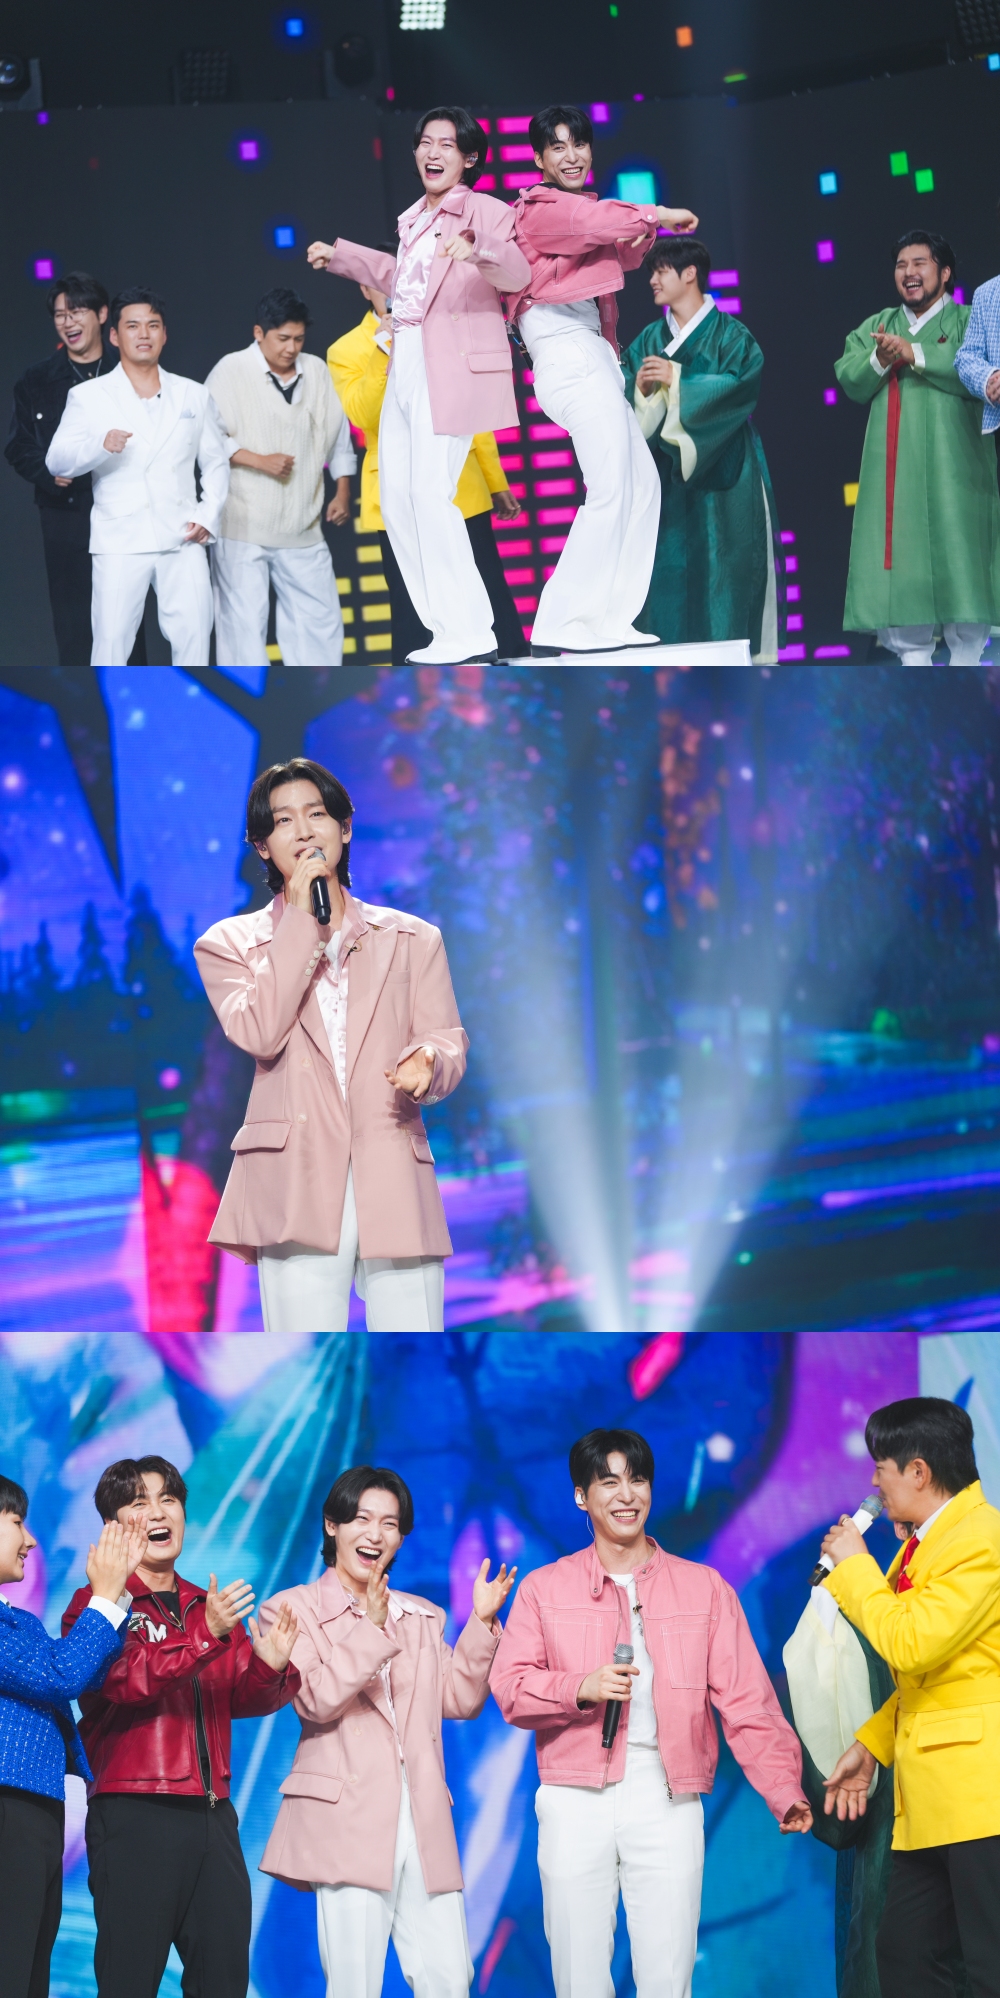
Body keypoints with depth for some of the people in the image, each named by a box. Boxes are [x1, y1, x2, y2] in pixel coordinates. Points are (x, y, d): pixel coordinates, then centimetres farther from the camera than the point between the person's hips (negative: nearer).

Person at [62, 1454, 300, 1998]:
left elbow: (242, 1699, 14)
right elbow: (121, 1679, -17)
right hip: (134, 1813, -6)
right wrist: (205, 1634, -28)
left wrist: (269, 1668, -9)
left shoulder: (213, 1606, 19)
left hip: (212, 1813, 6)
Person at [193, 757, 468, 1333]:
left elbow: (448, 1042, 10)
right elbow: (258, 1032, -6)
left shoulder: (413, 939, 18)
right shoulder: (230, 943, 12)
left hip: (396, 1183, 1)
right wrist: (302, 919, -5)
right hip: (297, 1190, -1)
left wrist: (426, 1066, -14)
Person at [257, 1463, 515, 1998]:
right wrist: (372, 1629, -17)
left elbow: (459, 1699, 13)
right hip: (348, 1820, -5)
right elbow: (315, 1700, -9)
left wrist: (481, 1622, 4)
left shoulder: (423, 1617, 22)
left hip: (423, 1822, 5)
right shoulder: (293, 1608, 6)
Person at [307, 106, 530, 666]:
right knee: (397, 500, 5)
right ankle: (447, 629, 8)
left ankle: (470, 633, -12)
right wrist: (339, 255, 41)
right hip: (405, 366, 9)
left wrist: (477, 252, -40)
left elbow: (517, 272, -21)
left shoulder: (483, 211, -5)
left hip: (452, 368, -9)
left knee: (431, 494, -17)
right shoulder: (415, 219, 20)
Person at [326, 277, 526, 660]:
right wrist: (383, 353, -24)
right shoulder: (346, 352, -1)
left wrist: (496, 481, 15)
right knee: (415, 616, 1)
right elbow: (365, 418, -16)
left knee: (492, 605, 4)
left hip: (463, 491, 3)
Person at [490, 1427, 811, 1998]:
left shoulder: (705, 1588, 11)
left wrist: (784, 1789, -6)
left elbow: (747, 1700, 5)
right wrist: (581, 1689, -14)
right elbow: (509, 1688, 4)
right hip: (574, 1801, 0)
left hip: (668, 1800, 0)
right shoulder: (545, 1588, 11)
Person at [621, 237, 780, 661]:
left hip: (720, 472, -4)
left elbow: (741, 385, -14)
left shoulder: (730, 335, 0)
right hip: (667, 473, 4)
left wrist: (676, 380, -17)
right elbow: (622, 394, 8)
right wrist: (640, 389, -14)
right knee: (669, 567, -2)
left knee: (722, 561, -7)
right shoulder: (649, 340, 14)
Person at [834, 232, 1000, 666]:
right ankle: (913, 658, 1)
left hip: (952, 465, -4)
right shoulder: (875, 327, 19)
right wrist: (879, 359, -15)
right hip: (893, 467, 4)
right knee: (900, 561, -2)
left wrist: (915, 354, -17)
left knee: (957, 555, -7)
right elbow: (849, 379, 6)